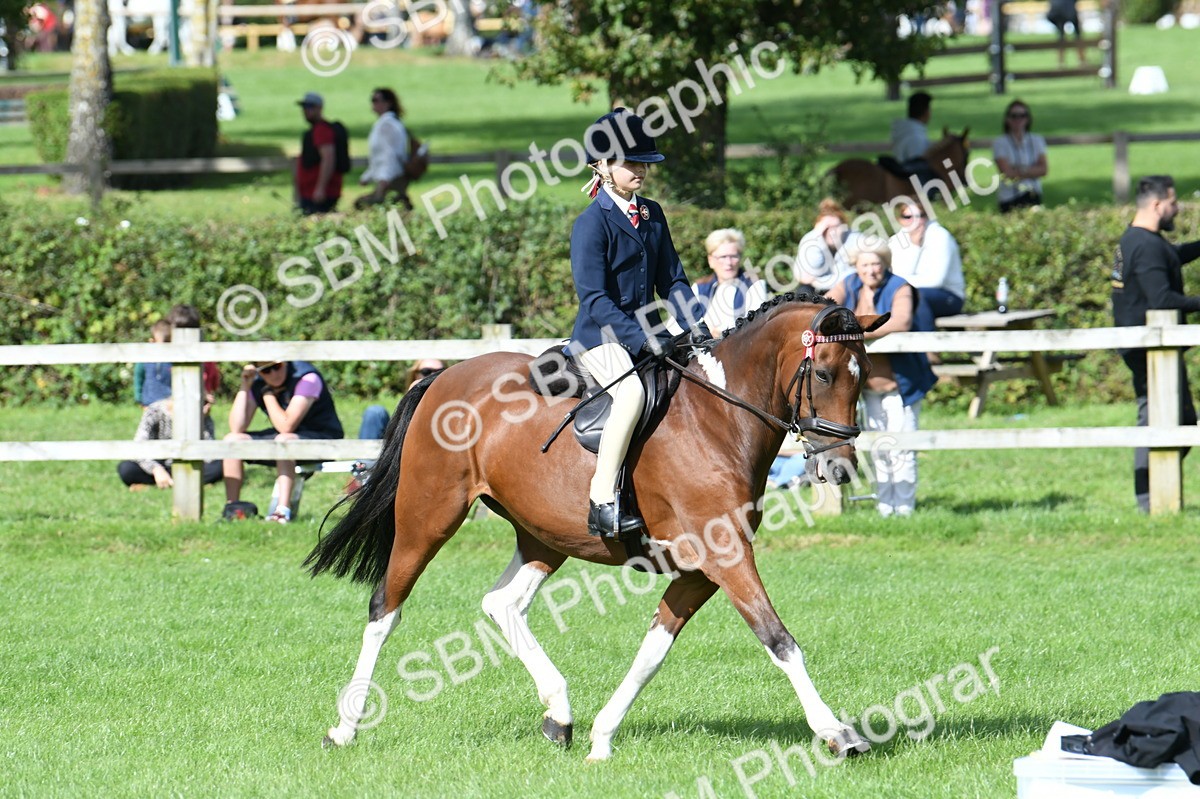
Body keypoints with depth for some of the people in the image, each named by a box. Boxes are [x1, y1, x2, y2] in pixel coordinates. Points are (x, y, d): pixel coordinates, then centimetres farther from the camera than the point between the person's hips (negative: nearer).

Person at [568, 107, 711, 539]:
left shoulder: (652, 215, 12)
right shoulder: (591, 223, -11)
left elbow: (671, 278, 14)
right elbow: (594, 298, -18)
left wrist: (696, 327, -2)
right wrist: (642, 339, -25)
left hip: (648, 333, 8)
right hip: (600, 337, -8)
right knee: (632, 391, -35)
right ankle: (602, 501, -34)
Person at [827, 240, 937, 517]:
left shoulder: (899, 288, -14)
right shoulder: (849, 286, 4)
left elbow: (902, 322, -32)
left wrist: (861, 332, -41)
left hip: (899, 382, -6)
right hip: (870, 383, 6)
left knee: (901, 448, -6)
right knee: (878, 449, 10)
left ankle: (904, 507, 0)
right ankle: (885, 506, 16)